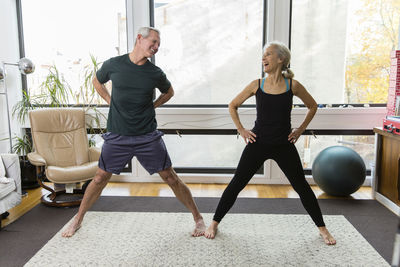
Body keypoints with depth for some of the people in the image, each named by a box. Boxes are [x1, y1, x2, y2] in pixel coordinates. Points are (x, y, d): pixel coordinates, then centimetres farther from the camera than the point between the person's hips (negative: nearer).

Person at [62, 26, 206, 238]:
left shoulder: (155, 73, -3)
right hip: (117, 136, 1)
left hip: (148, 137, 0)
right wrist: (111, 102, 6)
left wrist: (151, 106, 5)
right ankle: (78, 220, 31)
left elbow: (169, 92, 18)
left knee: (171, 179, 1)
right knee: (100, 179, 9)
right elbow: (97, 82, 17)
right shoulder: (113, 65, -4)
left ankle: (198, 218, 15)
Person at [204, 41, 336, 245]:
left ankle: (322, 228, 28)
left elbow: (312, 106, 12)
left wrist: (300, 129, 5)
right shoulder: (257, 85, -3)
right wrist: (241, 130, 2)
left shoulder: (293, 86, -5)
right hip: (258, 144, 0)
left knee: (302, 186, 9)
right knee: (236, 184, 3)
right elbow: (233, 106, 9)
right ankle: (215, 223, 19)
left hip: (284, 145, 0)